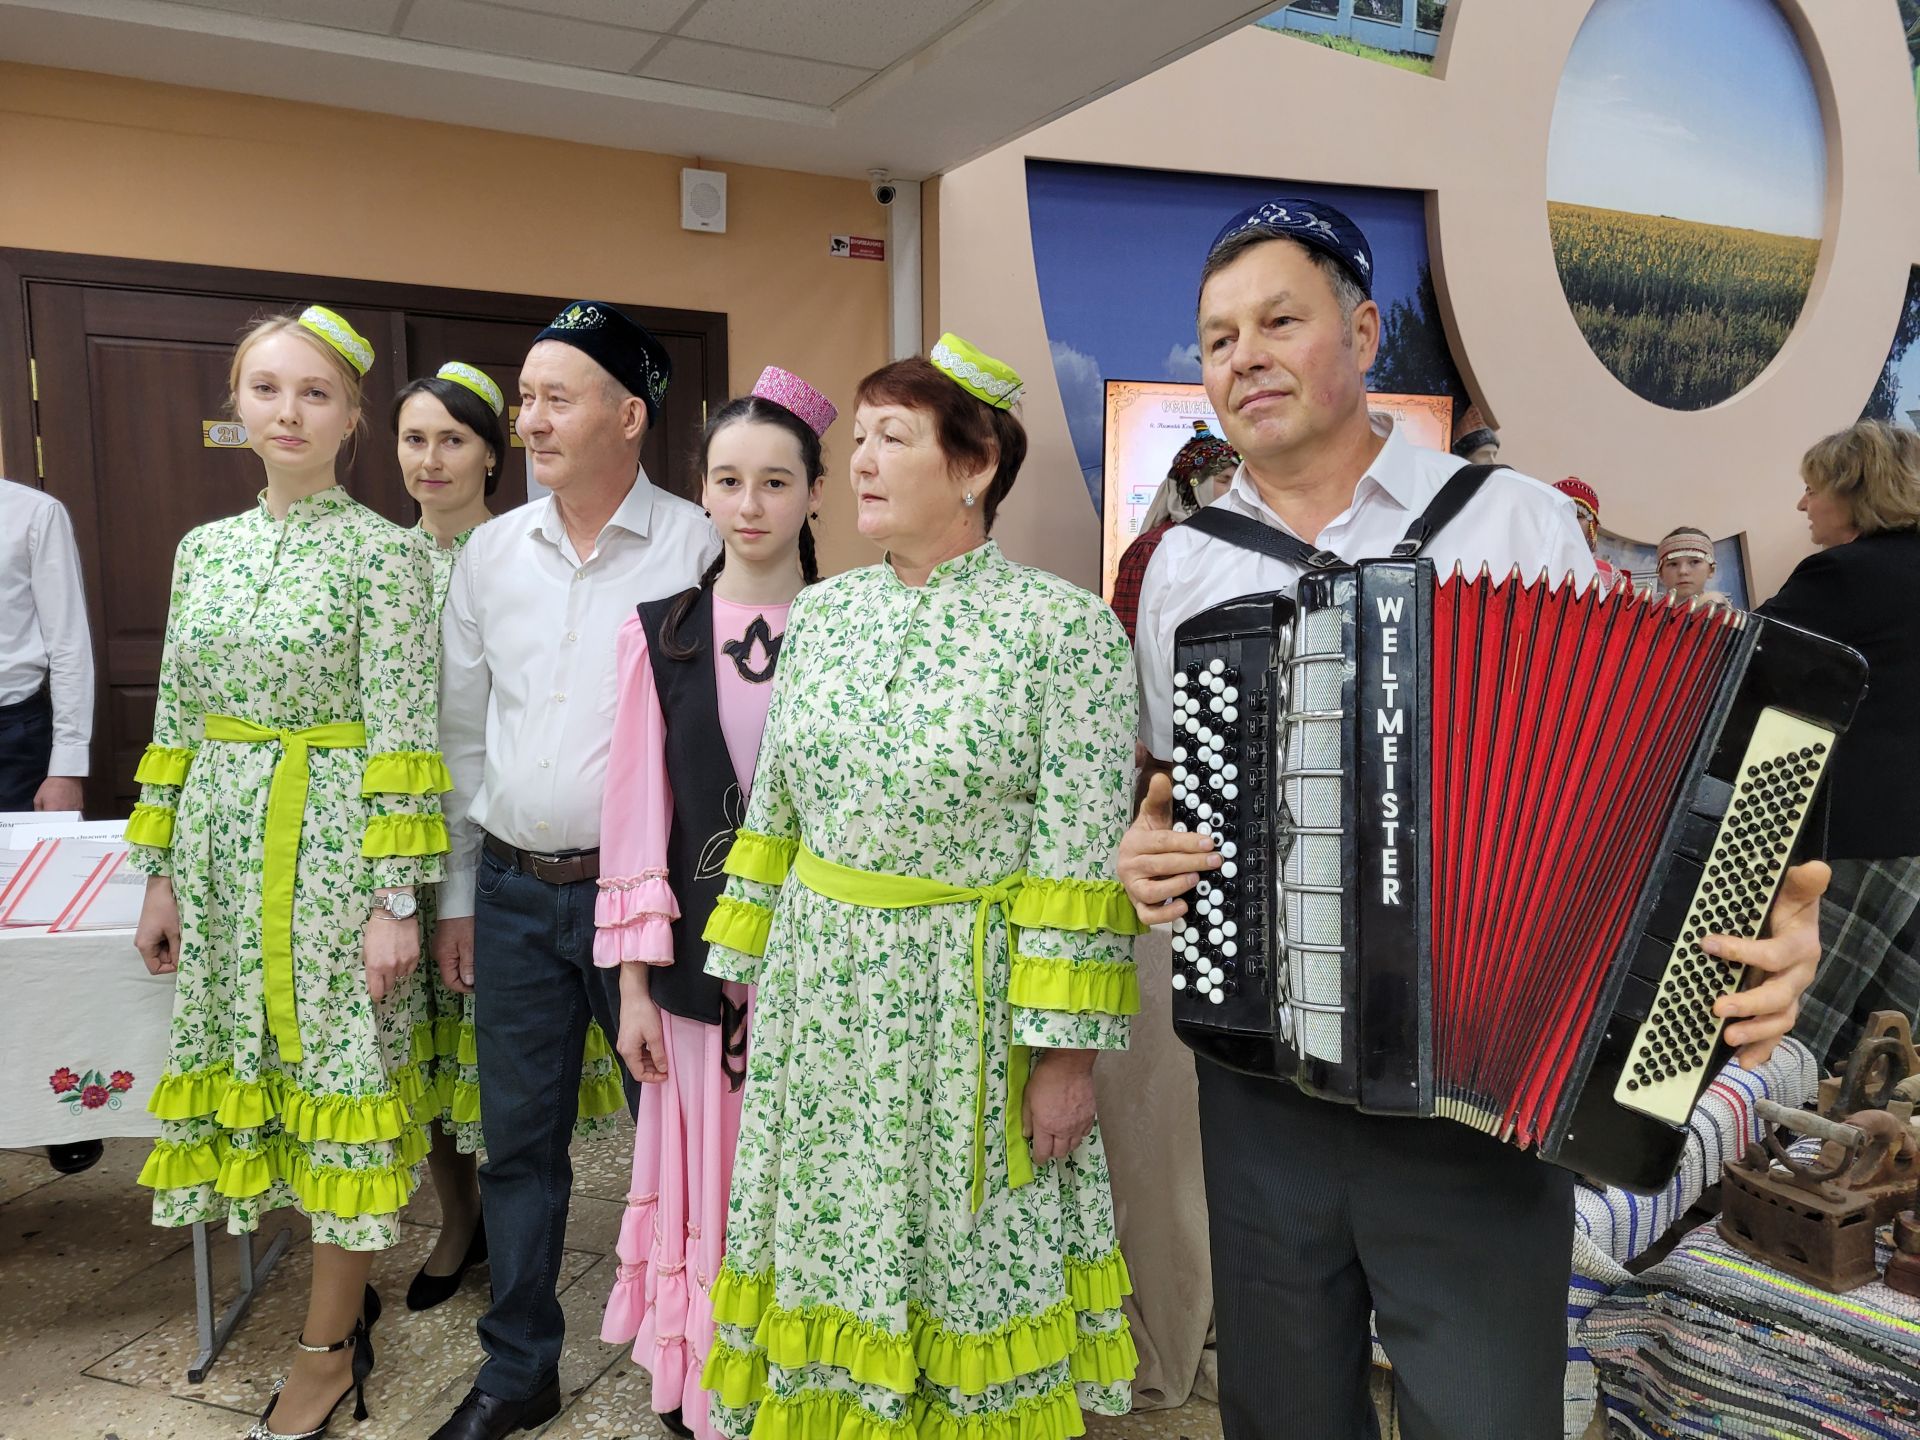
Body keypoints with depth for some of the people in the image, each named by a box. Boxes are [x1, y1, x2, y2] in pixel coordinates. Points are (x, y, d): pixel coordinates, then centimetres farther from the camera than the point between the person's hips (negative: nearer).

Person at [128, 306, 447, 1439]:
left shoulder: (384, 552, -9)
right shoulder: (205, 549, 8)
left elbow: (404, 737, -12)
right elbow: (177, 723, 11)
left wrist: (398, 898, -15)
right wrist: (163, 874, 10)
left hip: (335, 843, -6)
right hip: (222, 849, 6)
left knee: (339, 1081, 3)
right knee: (251, 1071, 13)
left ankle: (330, 1348, 21)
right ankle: (349, 1289, 33)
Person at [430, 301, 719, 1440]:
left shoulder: (700, 549, -8)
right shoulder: (492, 552, 6)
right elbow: (463, 734, 12)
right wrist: (456, 896, 12)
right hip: (513, 891, 5)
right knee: (519, 1141, 15)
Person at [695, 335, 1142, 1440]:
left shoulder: (1067, 626, -12)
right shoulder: (822, 615, 4)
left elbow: (1082, 862, -12)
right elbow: (772, 818, 10)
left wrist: (1069, 1052, -12)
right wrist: (753, 973, 11)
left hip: (971, 1003, -4)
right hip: (817, 995, 5)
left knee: (966, 1257, 10)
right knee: (831, 1252, 16)